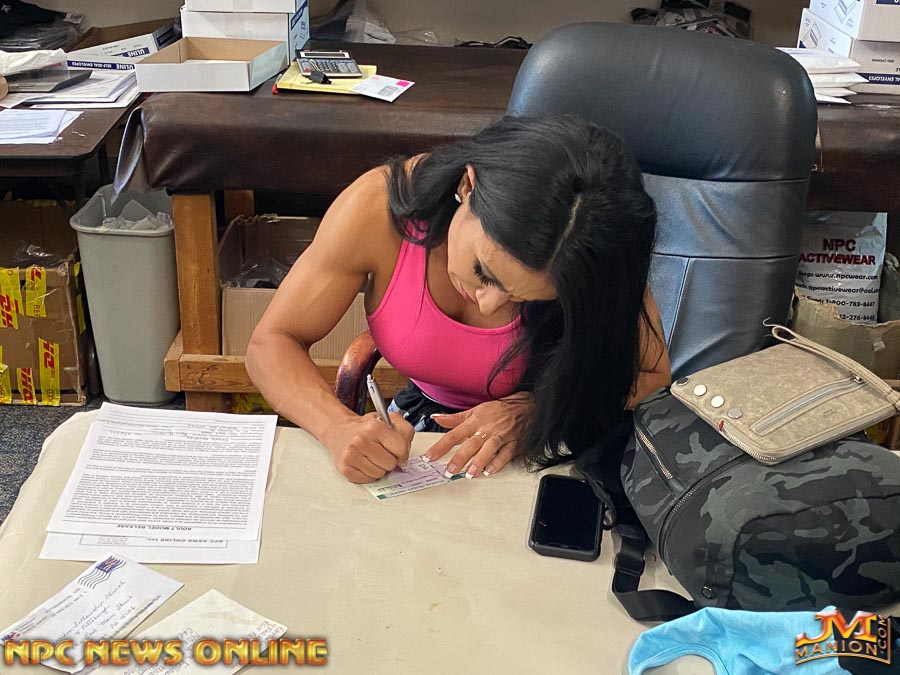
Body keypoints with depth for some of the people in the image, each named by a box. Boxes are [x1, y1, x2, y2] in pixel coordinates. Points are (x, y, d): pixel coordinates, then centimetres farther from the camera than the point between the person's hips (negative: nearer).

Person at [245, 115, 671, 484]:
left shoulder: (592, 255, -25)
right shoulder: (379, 206, -24)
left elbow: (651, 376, -12)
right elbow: (271, 343, -15)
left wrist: (530, 412, -27)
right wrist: (337, 426, -34)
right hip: (420, 429, 1)